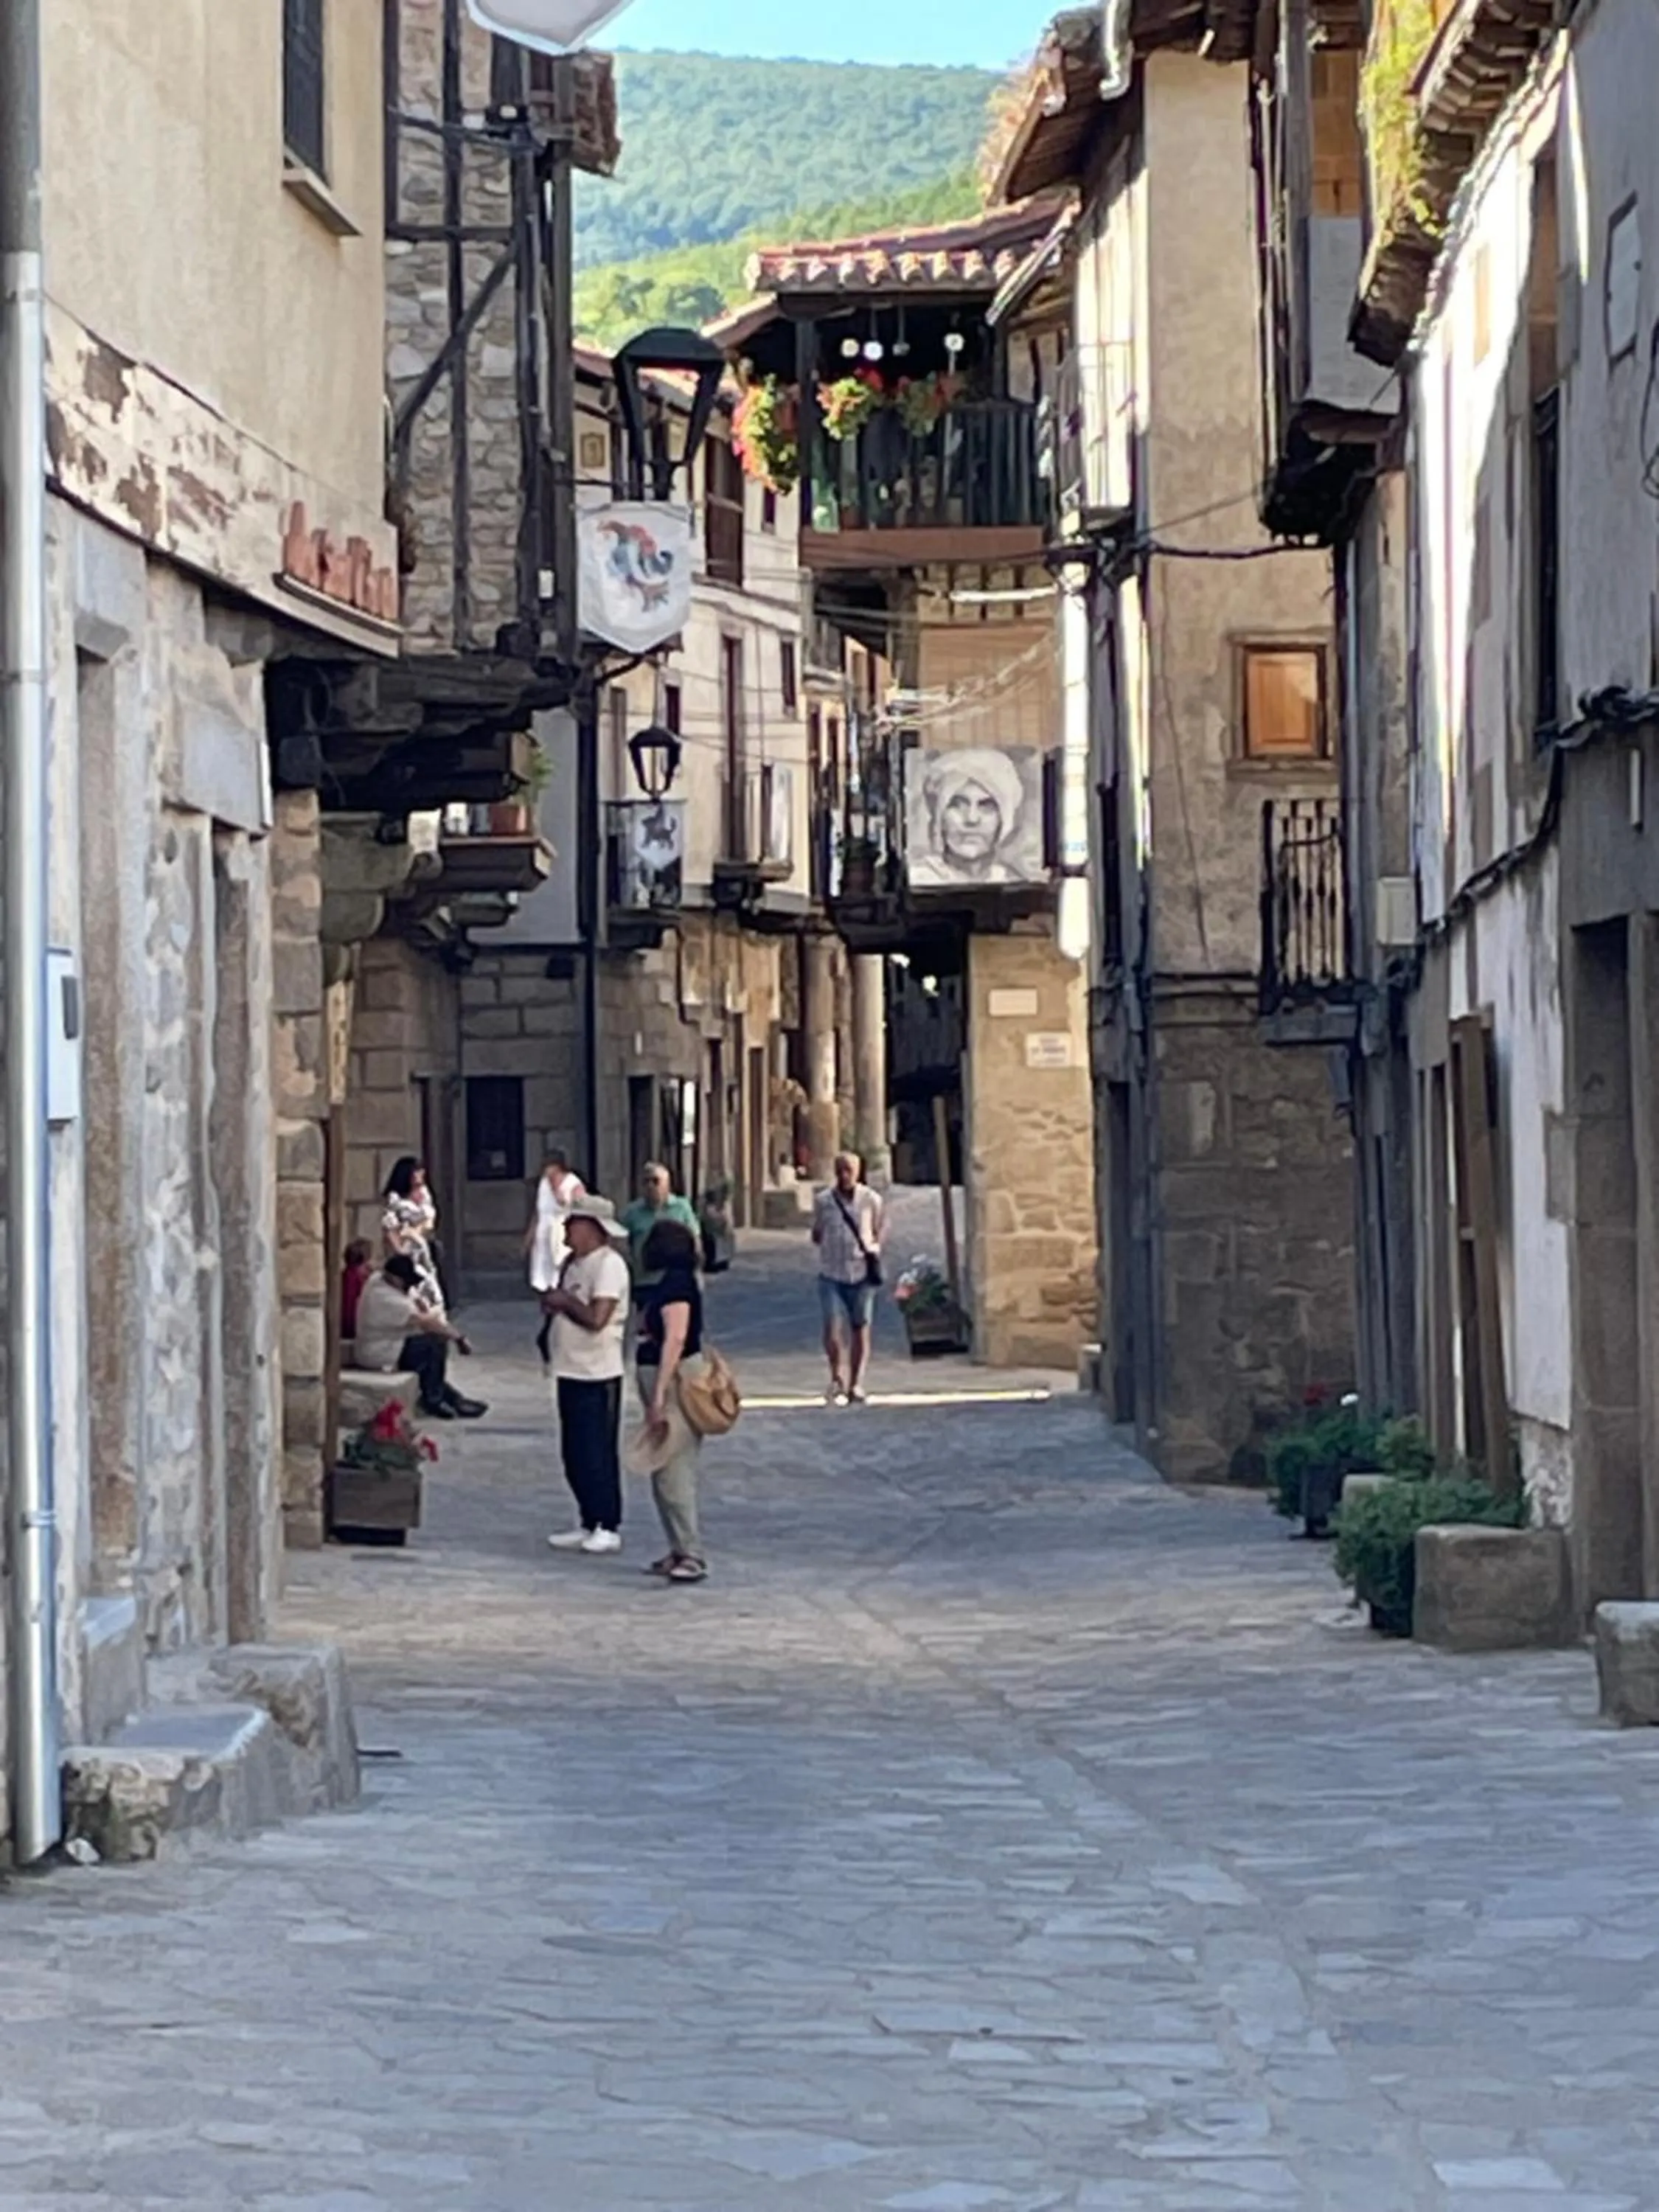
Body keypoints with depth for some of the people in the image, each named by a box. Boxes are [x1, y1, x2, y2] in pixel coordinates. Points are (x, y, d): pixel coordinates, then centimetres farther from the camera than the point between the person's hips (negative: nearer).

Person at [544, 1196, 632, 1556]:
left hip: (597, 1375, -9)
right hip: (570, 1372, 9)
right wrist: (553, 1302, -3)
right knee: (575, 1455, 12)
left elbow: (596, 1318, -22)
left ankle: (609, 1528, 2)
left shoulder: (609, 1265, -15)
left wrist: (565, 1302, -9)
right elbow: (557, 1304, 19)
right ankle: (590, 1525, 20)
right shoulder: (573, 1264, 14)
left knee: (597, 1455, -4)